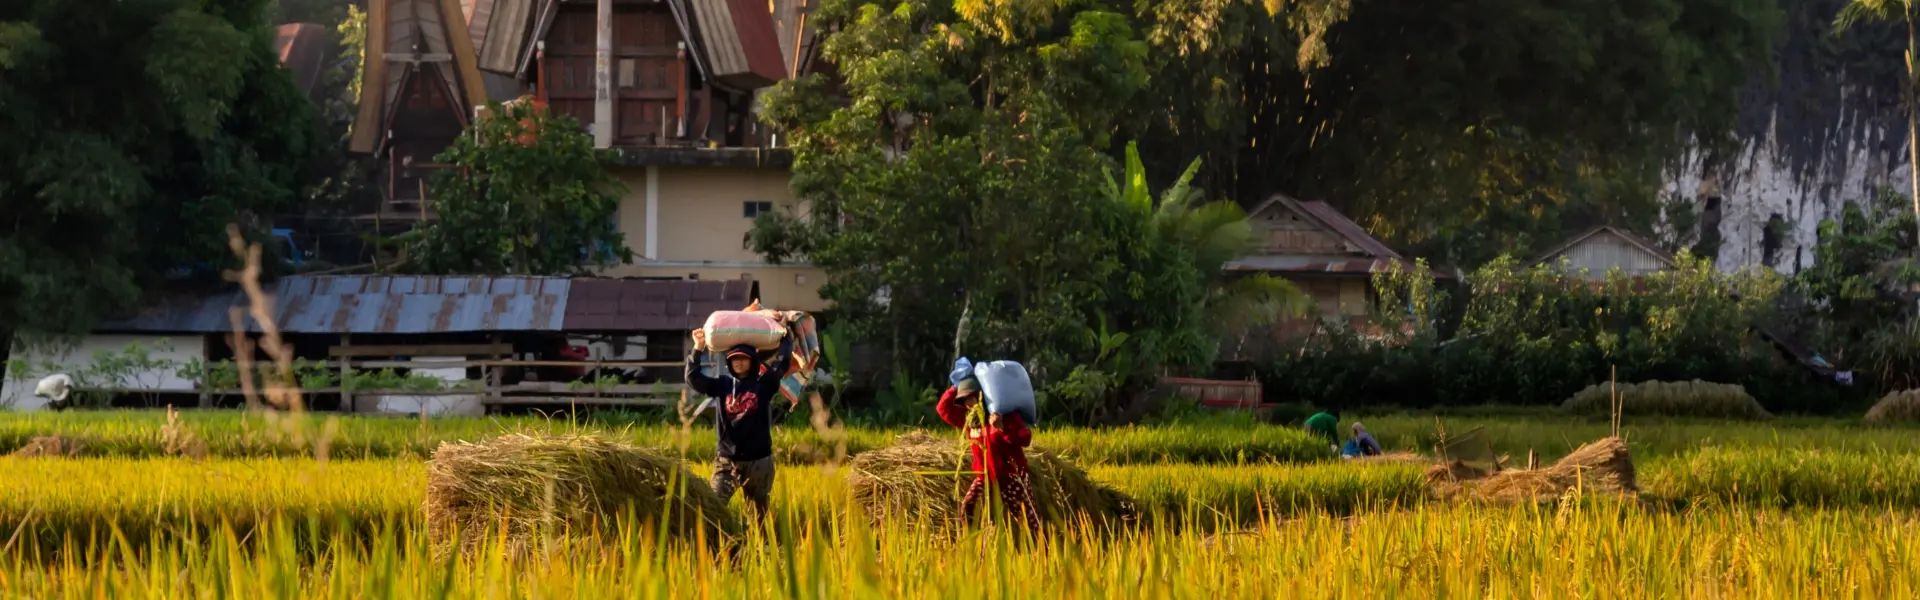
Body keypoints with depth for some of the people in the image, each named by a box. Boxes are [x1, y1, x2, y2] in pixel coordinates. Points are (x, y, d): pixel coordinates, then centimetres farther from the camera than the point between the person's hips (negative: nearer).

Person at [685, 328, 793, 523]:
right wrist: (698, 349, -16)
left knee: (759, 514, 11)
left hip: (759, 460, 0)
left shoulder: (764, 384, 0)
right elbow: (693, 379, -5)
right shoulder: (723, 384, 4)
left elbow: (783, 362, -11)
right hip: (727, 459, 0)